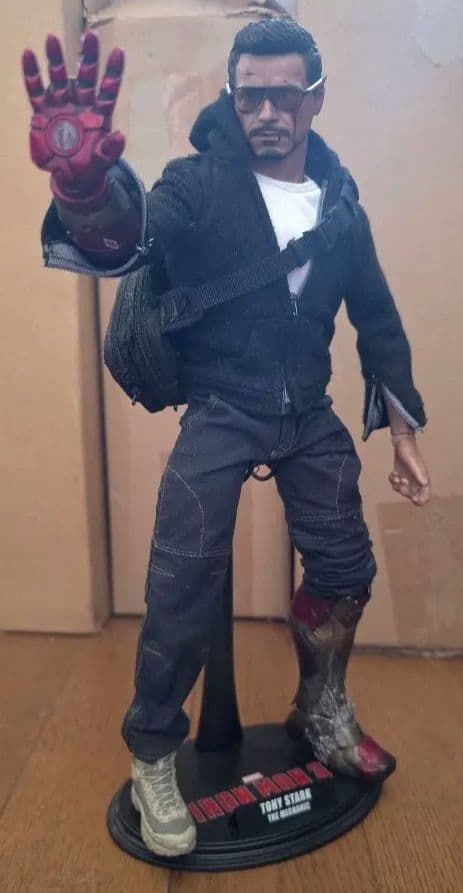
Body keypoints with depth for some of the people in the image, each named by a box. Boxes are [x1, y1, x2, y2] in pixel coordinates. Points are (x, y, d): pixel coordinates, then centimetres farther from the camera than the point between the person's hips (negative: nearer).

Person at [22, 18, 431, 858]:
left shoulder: (341, 200, 5)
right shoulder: (199, 182, -7)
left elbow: (378, 318, 11)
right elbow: (127, 238, -27)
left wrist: (403, 431, 9)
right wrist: (83, 185, -52)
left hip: (308, 413, 5)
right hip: (218, 410, -4)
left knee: (346, 567, 8)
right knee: (183, 585, -11)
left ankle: (321, 714, 35)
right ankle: (153, 760, 14)